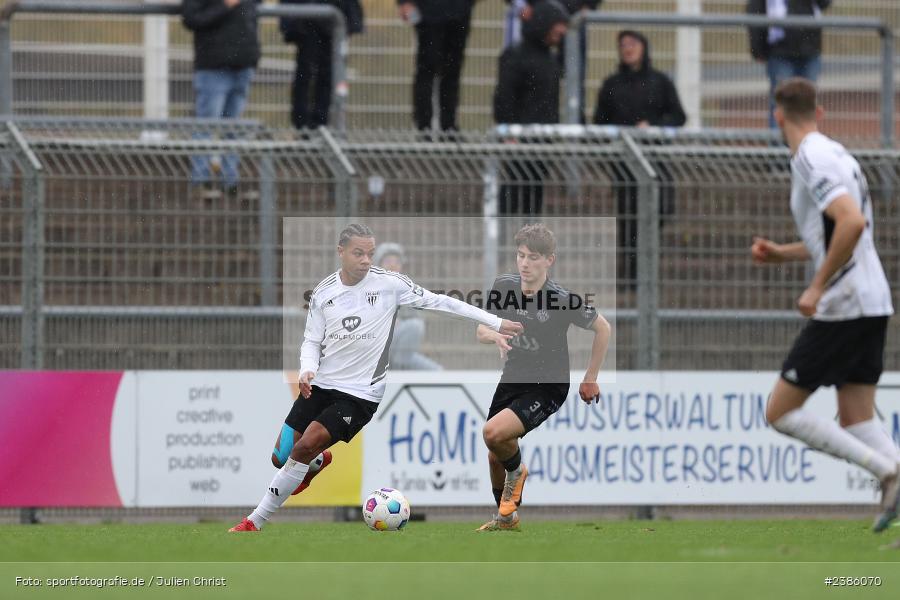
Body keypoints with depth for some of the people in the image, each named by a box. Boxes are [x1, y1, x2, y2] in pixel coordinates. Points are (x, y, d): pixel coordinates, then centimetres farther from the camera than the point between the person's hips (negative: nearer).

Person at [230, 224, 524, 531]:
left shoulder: (389, 283, -9)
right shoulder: (323, 292, 0)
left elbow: (439, 301, -3)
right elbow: (312, 341, 8)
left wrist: (495, 322, -3)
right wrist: (307, 369, -14)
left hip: (360, 393, -4)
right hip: (320, 386, 4)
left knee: (305, 447, -20)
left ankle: (255, 522, -10)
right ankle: (317, 462, 41)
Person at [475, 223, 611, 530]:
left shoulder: (562, 298, -21)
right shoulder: (504, 286, -8)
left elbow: (602, 329, -7)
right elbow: (481, 330, 2)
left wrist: (590, 379, -2)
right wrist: (493, 335, -22)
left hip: (548, 387, -5)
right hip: (512, 379, 5)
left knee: (494, 433, -27)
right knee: (495, 457, 12)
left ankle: (516, 471, 6)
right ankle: (506, 517, 39)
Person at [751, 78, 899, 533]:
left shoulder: (811, 159, -13)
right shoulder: (835, 154, 16)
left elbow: (852, 222, -27)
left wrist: (817, 287, -22)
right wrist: (784, 253, 22)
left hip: (842, 306, -9)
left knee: (780, 412, -3)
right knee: (857, 419, 9)